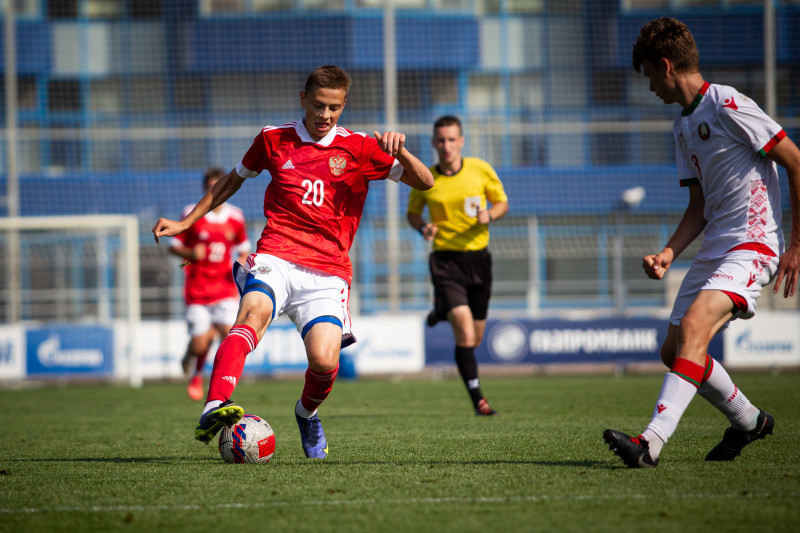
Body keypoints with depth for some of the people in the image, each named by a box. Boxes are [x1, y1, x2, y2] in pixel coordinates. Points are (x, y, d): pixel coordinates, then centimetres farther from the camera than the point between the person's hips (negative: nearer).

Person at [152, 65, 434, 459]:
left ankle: (307, 413, 18)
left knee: (325, 362, -19)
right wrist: (186, 222, 27)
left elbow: (424, 183, 5)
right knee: (255, 313, -34)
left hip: (328, 273, 0)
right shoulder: (273, 139, 12)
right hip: (276, 259, 0)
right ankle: (214, 409, -54)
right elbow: (233, 180, 29)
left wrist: (400, 152, -15)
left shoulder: (360, 149, 8)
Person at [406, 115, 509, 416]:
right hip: (445, 259, -3)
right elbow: (412, 212, 12)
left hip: (478, 258, 3)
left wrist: (489, 215, -12)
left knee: (475, 338, 13)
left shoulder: (481, 170, -1)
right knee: (465, 335, -18)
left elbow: (502, 202, 10)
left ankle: (441, 313, 45)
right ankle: (478, 400, -12)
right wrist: (422, 227, -10)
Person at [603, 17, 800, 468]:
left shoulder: (729, 106, -11)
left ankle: (652, 441, -39)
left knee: (693, 327, -28)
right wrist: (669, 254, 1)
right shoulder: (684, 127, 17)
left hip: (753, 244, -10)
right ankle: (749, 420, 28)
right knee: (674, 350, 9)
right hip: (714, 248, 10)